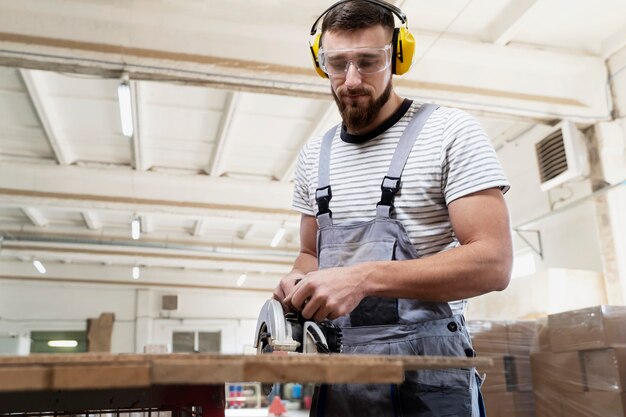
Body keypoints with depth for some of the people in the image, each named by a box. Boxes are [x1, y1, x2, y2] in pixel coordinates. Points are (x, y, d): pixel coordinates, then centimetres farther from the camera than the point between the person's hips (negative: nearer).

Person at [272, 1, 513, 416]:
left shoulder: (451, 132, -7)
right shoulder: (314, 155, 10)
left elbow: (493, 263, -15)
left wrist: (363, 278, -25)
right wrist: (301, 283, -5)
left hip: (425, 373, -5)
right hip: (333, 370, 5)